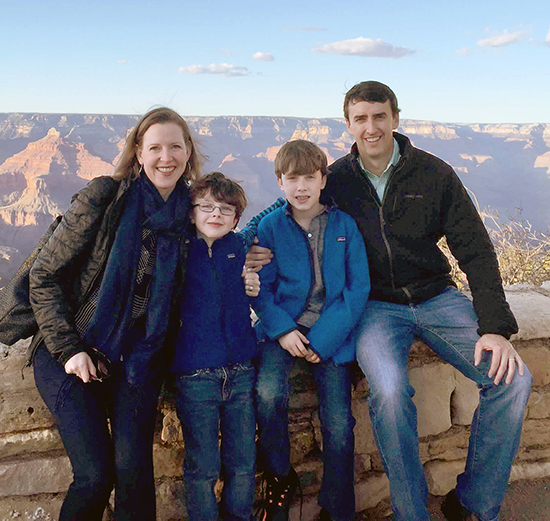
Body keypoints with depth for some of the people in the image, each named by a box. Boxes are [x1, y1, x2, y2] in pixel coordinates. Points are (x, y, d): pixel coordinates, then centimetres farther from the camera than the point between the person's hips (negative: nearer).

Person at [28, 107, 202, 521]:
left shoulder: (190, 213, 2)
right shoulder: (104, 198, -9)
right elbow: (44, 277, -5)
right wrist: (68, 348, -11)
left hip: (139, 355, 3)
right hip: (73, 351, -2)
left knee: (134, 468, -12)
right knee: (95, 474, -12)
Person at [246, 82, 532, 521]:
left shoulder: (435, 174, -2)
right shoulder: (335, 180, -1)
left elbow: (475, 251, -3)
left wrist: (495, 327, -14)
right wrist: (265, 253, -14)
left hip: (436, 298, 2)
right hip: (375, 306, -1)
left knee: (512, 379, -18)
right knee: (390, 389, -32)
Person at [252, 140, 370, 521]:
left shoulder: (344, 225, 1)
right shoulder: (270, 227, 3)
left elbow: (358, 287, -2)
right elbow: (262, 287, 3)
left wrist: (323, 339, -11)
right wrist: (282, 329, -14)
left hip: (332, 332, 0)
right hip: (284, 325, 0)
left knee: (338, 425, -6)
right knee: (269, 393, -26)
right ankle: (280, 479, 3)